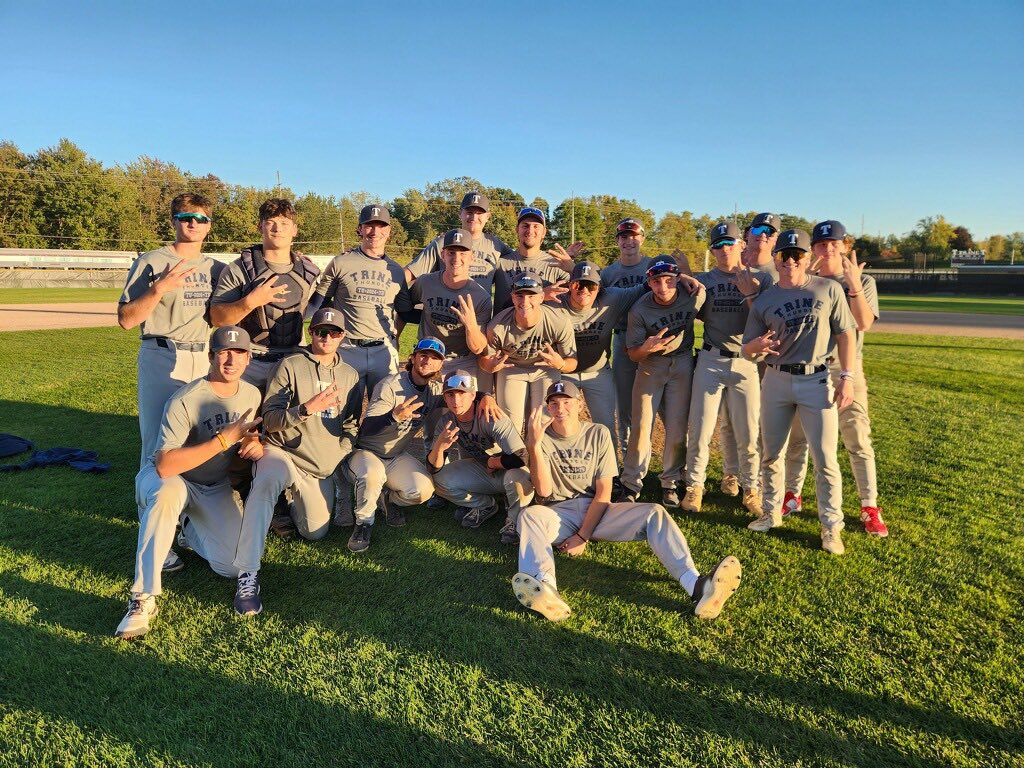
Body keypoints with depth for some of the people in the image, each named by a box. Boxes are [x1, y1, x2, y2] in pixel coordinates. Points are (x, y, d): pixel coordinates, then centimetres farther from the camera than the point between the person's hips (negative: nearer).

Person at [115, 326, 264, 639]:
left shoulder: (252, 394, -5)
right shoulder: (184, 401, -27)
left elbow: (248, 438, 10)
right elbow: (164, 466, -37)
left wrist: (255, 444, -16)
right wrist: (225, 439, -41)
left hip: (215, 487, 5)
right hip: (167, 478, -5)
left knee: (233, 565, -12)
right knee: (167, 495, -43)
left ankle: (191, 531, 23)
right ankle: (143, 600, -31)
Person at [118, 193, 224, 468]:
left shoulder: (216, 268, 13)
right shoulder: (150, 262, -1)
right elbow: (126, 320, -7)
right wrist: (159, 288, -18)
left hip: (204, 360, 5)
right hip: (161, 359, -4)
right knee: (158, 440, -2)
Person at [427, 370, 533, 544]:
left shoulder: (491, 418, -30)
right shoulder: (446, 422, -12)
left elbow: (520, 458, -36)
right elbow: (434, 469, -13)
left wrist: (491, 462, -17)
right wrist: (438, 447, -35)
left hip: (506, 471, -5)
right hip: (480, 472, 5)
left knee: (517, 477, -39)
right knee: (440, 480, -16)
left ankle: (514, 520, -5)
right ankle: (486, 506, 8)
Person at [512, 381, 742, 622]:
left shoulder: (598, 434, 3)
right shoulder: (542, 439, 0)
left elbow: (604, 492, -3)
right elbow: (543, 491, -15)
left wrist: (583, 536, -14)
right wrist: (534, 446, -28)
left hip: (595, 512, 1)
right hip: (558, 513, -1)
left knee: (654, 513, -24)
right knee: (530, 515, -35)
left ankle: (697, 586, -46)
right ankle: (545, 591, -62)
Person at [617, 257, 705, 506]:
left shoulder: (694, 297, -14)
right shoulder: (639, 310, -17)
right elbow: (632, 354, -11)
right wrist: (646, 348, -32)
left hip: (682, 365, 1)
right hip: (650, 365, -1)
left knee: (677, 428, 0)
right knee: (641, 426, -4)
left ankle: (670, 483, 16)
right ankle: (631, 484, 7)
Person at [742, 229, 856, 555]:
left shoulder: (828, 289, 0)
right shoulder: (763, 301, 3)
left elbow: (845, 335, 4)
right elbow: (747, 349, 5)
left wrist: (846, 377, -4)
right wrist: (758, 344, -19)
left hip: (817, 381, -2)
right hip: (776, 381, 2)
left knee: (824, 458, -3)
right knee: (771, 452, 11)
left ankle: (831, 527, 10)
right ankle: (771, 512, 29)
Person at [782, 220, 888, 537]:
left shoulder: (863, 282, 4)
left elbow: (864, 323, -11)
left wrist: (854, 285, -20)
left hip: (845, 369, -2)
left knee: (858, 441, -2)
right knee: (797, 436, 8)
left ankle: (870, 507, 6)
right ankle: (793, 494, 23)